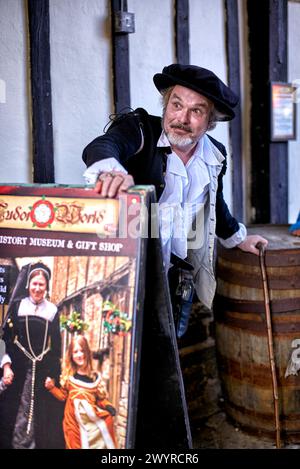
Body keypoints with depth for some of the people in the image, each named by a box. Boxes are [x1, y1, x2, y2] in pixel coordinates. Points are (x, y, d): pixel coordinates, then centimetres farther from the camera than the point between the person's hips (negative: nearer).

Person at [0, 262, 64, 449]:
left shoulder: (53, 310, 7)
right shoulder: (17, 305, 3)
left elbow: (56, 345, 8)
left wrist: (55, 374, 3)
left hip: (43, 370, 1)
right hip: (19, 367, -1)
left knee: (40, 415, 2)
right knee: (15, 412, -3)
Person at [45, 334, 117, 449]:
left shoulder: (94, 377, 4)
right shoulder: (68, 376, 3)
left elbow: (100, 398, 8)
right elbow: (63, 396, 7)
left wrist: (107, 406, -10)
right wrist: (52, 387, -5)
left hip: (92, 418, 1)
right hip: (74, 419, -1)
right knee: (75, 444, 1)